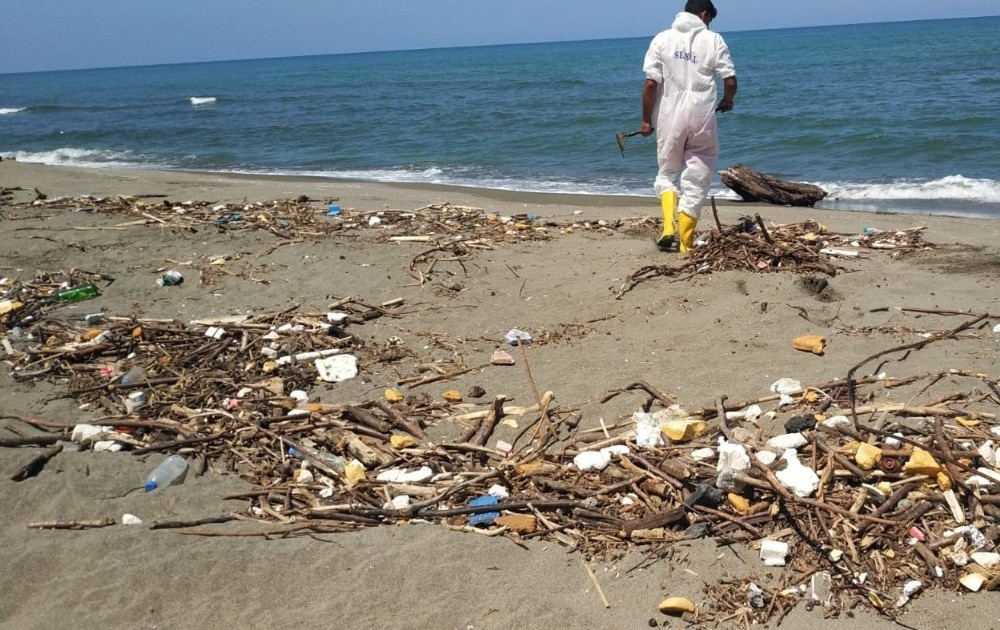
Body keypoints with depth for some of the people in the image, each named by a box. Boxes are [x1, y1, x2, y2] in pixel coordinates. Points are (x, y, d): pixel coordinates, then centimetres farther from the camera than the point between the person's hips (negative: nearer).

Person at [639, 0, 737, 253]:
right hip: (702, 118, -1)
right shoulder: (713, 40, 1)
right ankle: (685, 244, 9)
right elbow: (730, 81, -3)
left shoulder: (662, 39, 1)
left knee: (667, 173, 18)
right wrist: (727, 100, 19)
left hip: (669, 118, 1)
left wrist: (646, 119, 4)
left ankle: (668, 228, -3)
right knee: (696, 180, 8)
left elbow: (650, 84, -5)